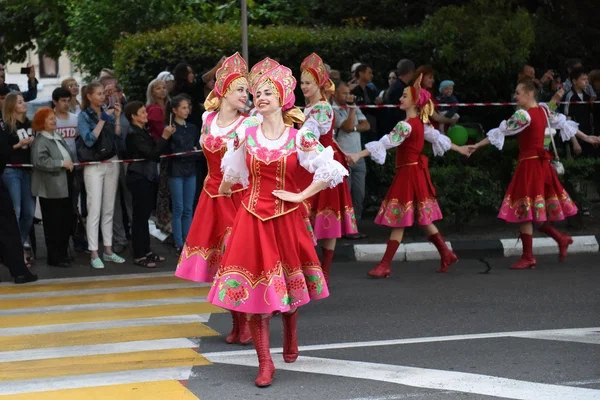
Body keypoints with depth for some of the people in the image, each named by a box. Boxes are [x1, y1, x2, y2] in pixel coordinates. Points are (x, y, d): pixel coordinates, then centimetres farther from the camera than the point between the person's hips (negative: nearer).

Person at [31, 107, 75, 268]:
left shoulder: (58, 136, 15)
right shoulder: (40, 141, -13)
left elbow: (68, 155, 29)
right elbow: (40, 161, -28)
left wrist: (71, 164, 12)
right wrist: (62, 163, -23)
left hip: (64, 185, 9)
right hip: (51, 188, -9)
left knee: (67, 221, 13)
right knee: (54, 223, -2)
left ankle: (63, 253, 25)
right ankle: (54, 257, 6)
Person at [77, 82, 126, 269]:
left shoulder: (108, 111, 8)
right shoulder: (83, 116, -4)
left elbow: (117, 136, 5)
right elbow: (89, 140, -16)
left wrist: (117, 118, -6)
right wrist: (102, 120, -19)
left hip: (111, 163, 5)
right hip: (93, 166, -5)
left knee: (109, 209, 9)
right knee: (94, 210, -7)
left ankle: (108, 250, 16)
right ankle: (94, 254, -5)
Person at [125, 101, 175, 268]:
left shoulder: (143, 132, 13)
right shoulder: (133, 134, -14)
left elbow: (156, 152, 12)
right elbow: (151, 153, -21)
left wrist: (166, 137, 3)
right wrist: (164, 137, -18)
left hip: (148, 177, 9)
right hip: (139, 177, -9)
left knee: (145, 215, 14)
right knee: (140, 216, -5)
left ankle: (146, 251, 21)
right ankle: (139, 256, 0)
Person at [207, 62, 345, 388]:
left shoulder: (299, 137, -5)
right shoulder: (246, 132, 1)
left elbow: (330, 171, -7)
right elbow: (233, 170, 18)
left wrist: (300, 196, -8)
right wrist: (223, 189, 29)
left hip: (286, 217, -1)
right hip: (252, 217, 1)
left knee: (288, 283, 12)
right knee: (254, 286, -4)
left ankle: (290, 340, 40)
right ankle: (265, 363, 1)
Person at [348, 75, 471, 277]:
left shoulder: (406, 125, -17)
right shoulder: (421, 123, 9)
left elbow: (385, 143, -25)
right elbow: (437, 137, 20)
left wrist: (358, 155, -31)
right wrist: (459, 149, 36)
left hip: (408, 173, -9)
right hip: (417, 172, 9)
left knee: (399, 221, -6)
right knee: (422, 219, 16)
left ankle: (385, 266, -4)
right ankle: (446, 254, 21)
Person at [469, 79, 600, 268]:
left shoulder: (523, 115, -15)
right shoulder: (544, 110, 8)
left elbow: (500, 132, -15)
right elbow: (563, 123, 16)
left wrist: (477, 145, -10)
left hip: (528, 164, -9)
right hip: (541, 163, 9)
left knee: (525, 211, -4)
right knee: (538, 210, 17)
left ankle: (528, 256, 0)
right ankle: (561, 238, 20)